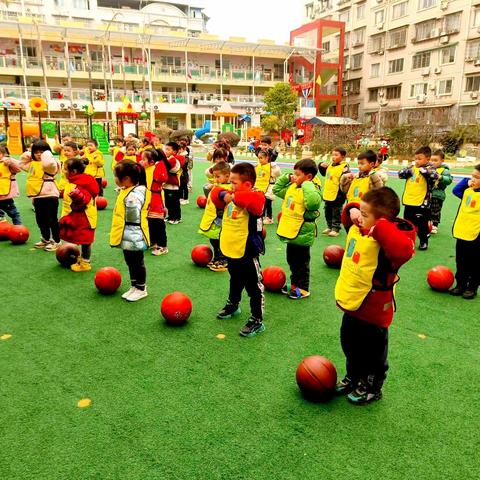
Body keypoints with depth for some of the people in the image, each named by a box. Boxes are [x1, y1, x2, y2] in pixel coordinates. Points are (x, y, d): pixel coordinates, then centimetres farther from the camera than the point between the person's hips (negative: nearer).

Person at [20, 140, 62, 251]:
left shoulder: (51, 164, -13)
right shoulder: (32, 163, 14)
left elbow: (48, 163, -37)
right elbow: (22, 164, 30)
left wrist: (46, 153, -19)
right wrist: (28, 153, 16)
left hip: (49, 196, -9)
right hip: (37, 197, 9)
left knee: (52, 220, 1)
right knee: (40, 220, 19)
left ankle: (56, 242, 12)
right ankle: (46, 239, 35)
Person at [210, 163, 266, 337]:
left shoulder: (255, 198, -20)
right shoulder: (231, 198, 4)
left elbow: (252, 201, -42)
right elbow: (216, 194, 11)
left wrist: (234, 197, -29)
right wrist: (224, 195, -9)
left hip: (247, 251, -8)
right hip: (230, 250, 9)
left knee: (254, 286, 4)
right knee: (235, 281, 30)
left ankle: (257, 320, 15)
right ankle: (233, 305, 51)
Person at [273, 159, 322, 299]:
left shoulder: (312, 190, -20)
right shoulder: (292, 187, 5)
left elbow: (313, 202, -42)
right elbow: (277, 189, 20)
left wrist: (306, 185, -32)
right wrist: (286, 177, 7)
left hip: (302, 234, -8)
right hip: (290, 232, 9)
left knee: (301, 263, 8)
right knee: (292, 261, 22)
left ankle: (303, 288, 24)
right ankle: (294, 284, 39)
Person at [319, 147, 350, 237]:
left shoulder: (344, 167, -15)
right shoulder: (330, 166, 8)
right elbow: (324, 173, 25)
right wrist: (321, 166, 9)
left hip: (337, 196, -8)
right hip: (328, 194, 8)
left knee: (336, 213, 5)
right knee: (328, 212, 18)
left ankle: (335, 229, 15)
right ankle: (329, 227, 33)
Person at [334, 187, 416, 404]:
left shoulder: (387, 238, -26)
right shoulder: (357, 228, -3)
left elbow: (404, 250, -48)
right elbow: (348, 219, 18)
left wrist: (380, 227, -42)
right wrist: (351, 209, -3)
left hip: (372, 310, -8)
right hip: (352, 304, 8)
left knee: (372, 352, 15)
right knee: (350, 345, 26)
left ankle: (371, 387, 38)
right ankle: (353, 377, 49)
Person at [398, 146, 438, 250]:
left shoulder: (429, 168, -7)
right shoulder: (412, 167, 7)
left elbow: (435, 176, -25)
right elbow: (400, 174, 2)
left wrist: (423, 170, -24)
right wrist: (408, 171, -14)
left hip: (422, 203, -5)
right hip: (409, 201, 5)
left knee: (422, 224, 6)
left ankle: (424, 241, 24)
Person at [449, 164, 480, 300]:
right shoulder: (467, 191, 4)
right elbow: (455, 190, 24)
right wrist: (466, 181, 8)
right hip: (461, 235, 6)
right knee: (461, 264, 17)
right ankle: (460, 285, 30)